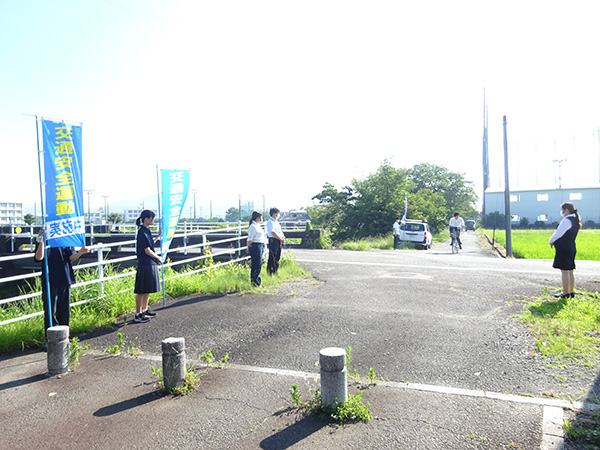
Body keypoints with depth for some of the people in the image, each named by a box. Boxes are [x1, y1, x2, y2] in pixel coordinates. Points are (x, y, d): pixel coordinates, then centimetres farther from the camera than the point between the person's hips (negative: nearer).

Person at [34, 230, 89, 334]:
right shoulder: (43, 242, 1)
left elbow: (72, 257, 0)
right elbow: (39, 257, -15)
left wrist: (80, 252, -21)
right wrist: (41, 241, -24)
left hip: (65, 281, 3)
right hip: (50, 282, -3)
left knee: (64, 310, 10)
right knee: (50, 311, -1)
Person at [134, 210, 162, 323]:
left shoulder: (147, 231, 12)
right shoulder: (142, 232, -17)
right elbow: (147, 251, -17)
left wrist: (158, 237, 20)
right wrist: (158, 258, -4)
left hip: (150, 264, 10)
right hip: (145, 265, -10)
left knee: (148, 290, 18)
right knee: (141, 291, -2)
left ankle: (144, 310, 29)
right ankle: (138, 315, 5)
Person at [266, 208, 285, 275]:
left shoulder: (277, 222, 18)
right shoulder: (270, 222, -10)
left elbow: (280, 231, 18)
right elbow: (273, 233, -18)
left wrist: (283, 237, -1)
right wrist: (281, 239, -14)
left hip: (279, 241, 9)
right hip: (273, 240, -9)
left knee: (277, 257, 13)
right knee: (272, 257, -5)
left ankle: (275, 272, 24)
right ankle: (270, 273, 1)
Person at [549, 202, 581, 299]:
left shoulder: (566, 221, -17)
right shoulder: (575, 220, 13)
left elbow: (558, 234, -17)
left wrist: (551, 241, 1)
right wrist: (554, 240, 13)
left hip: (563, 248, -10)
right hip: (571, 248, 10)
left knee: (564, 271, -5)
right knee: (570, 271, 14)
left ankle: (565, 293, -2)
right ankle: (571, 292, 20)